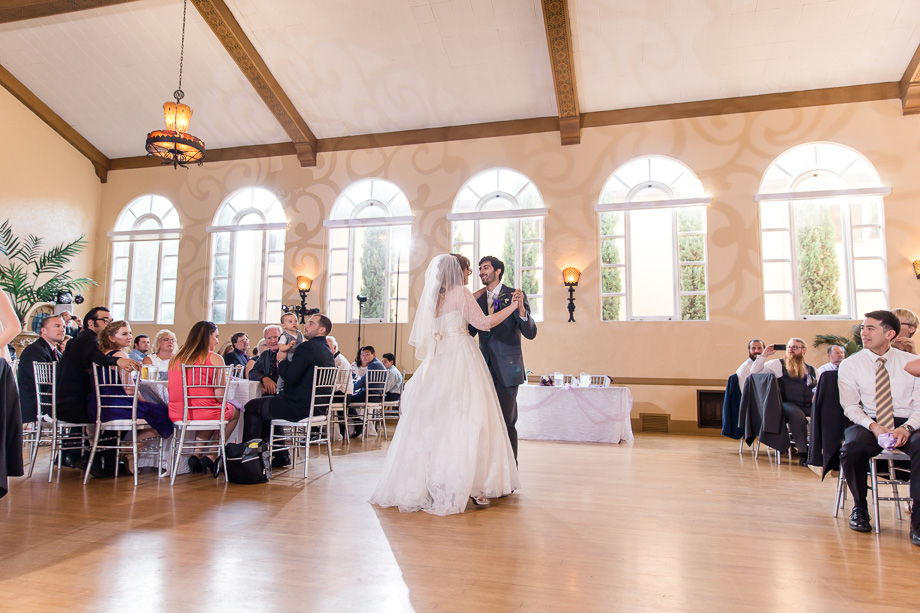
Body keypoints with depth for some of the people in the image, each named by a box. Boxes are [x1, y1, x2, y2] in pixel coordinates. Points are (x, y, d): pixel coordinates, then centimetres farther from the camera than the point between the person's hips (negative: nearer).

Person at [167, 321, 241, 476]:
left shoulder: (175, 358, 6)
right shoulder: (214, 358, -10)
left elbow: (173, 390, 14)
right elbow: (219, 395, -15)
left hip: (176, 414, 6)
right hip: (204, 413, -6)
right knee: (235, 412, 26)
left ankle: (196, 455, 20)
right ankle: (212, 457, 20)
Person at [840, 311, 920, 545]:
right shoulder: (850, 365, 4)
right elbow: (850, 405, 2)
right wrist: (872, 426, -18)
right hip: (868, 423, 0)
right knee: (852, 448, -33)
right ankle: (860, 507, -5)